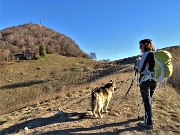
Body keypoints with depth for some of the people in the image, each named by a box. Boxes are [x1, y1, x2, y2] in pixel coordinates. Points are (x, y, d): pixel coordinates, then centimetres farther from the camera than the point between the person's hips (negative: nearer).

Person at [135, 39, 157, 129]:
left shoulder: (146, 54, -14)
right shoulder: (155, 54, 11)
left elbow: (140, 69, -15)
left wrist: (138, 61, 1)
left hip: (145, 81, -8)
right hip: (153, 80, 8)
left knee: (147, 101, -2)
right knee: (148, 100, 21)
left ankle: (149, 123, 4)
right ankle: (148, 116, 36)